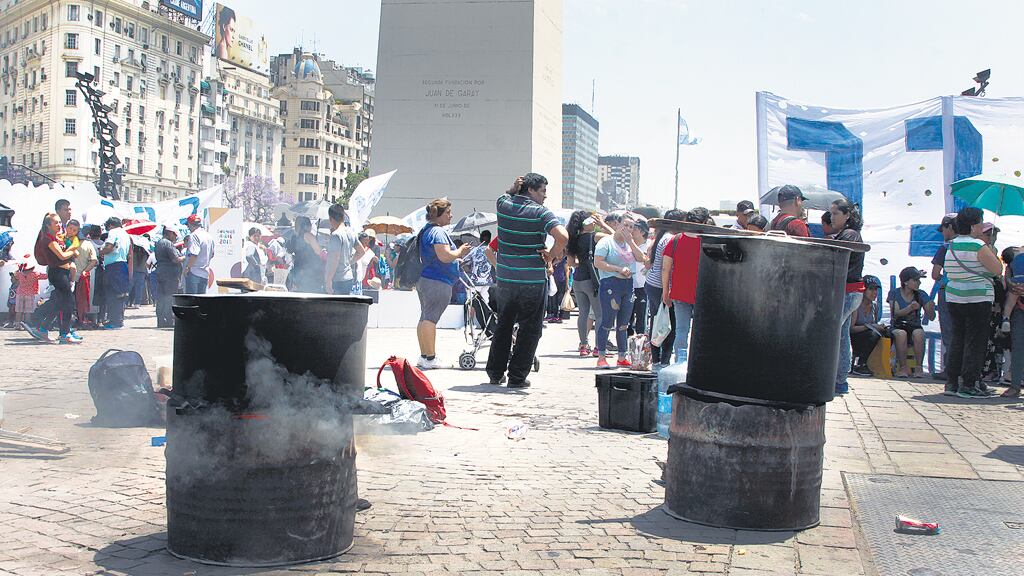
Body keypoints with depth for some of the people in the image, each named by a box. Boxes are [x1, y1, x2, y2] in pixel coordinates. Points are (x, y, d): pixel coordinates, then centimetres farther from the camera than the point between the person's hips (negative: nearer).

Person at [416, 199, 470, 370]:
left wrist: (457, 253, 21)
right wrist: (460, 252, -7)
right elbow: (445, 256, -24)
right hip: (437, 282, -11)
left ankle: (424, 356, 18)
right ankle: (430, 358, -8)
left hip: (423, 280, 11)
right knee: (430, 318, -10)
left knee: (425, 318, 13)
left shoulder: (426, 230, 17)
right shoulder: (438, 232, -15)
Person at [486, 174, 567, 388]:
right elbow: (562, 236, -26)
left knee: (503, 325, 19)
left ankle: (495, 372, 24)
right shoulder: (540, 212, -11)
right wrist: (552, 255, -9)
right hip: (533, 280, -5)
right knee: (530, 328, 6)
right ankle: (517, 377, 6)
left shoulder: (503, 204, 3)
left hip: (505, 278, 5)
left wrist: (514, 188, 8)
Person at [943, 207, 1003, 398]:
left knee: (957, 339, 13)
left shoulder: (952, 245, 8)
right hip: (977, 299, -7)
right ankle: (969, 384, 1)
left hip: (953, 297, 7)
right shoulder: (978, 246, -14)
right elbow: (997, 269, -12)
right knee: (975, 342, 0)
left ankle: (951, 383, 15)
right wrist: (990, 251, 4)